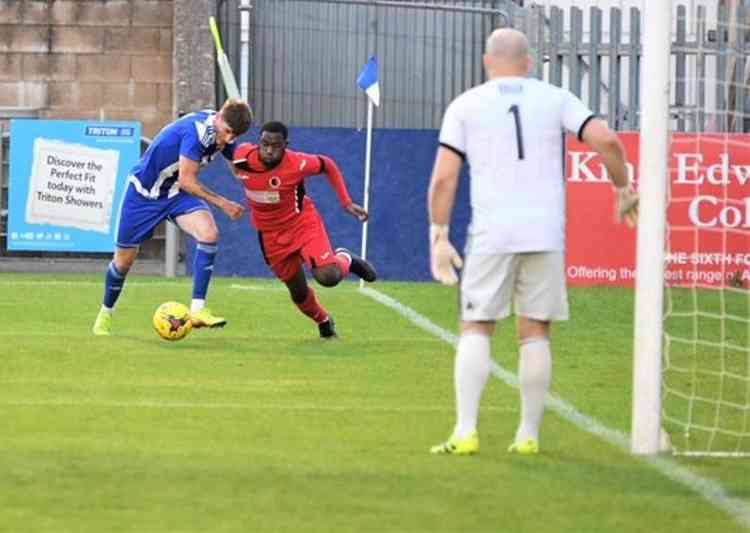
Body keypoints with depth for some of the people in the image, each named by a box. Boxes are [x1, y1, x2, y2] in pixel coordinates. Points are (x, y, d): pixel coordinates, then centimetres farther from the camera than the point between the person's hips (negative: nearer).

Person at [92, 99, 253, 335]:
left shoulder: (222, 131, -8)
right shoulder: (197, 130, -32)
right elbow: (186, 181, -28)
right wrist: (222, 203, -23)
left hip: (176, 192, 6)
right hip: (144, 191, -6)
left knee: (209, 233, -23)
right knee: (124, 259, 7)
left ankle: (198, 309, -21)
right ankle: (104, 315, 34)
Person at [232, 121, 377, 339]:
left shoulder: (297, 163, -26)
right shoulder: (242, 156, -19)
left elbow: (328, 165, -7)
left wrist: (347, 203, -9)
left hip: (303, 223, -3)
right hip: (272, 236, 3)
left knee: (328, 277, -24)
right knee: (298, 293, 12)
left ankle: (345, 259, 13)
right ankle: (323, 321, 45)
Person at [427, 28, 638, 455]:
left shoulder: (465, 106, 6)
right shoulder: (555, 99, 9)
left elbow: (444, 178, 0)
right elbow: (607, 140, -3)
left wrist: (439, 238, 5)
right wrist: (624, 189, 12)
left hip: (491, 233, -1)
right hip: (545, 231, 1)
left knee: (476, 329, 4)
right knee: (535, 333, 8)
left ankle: (466, 431, -9)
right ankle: (529, 435, 7)